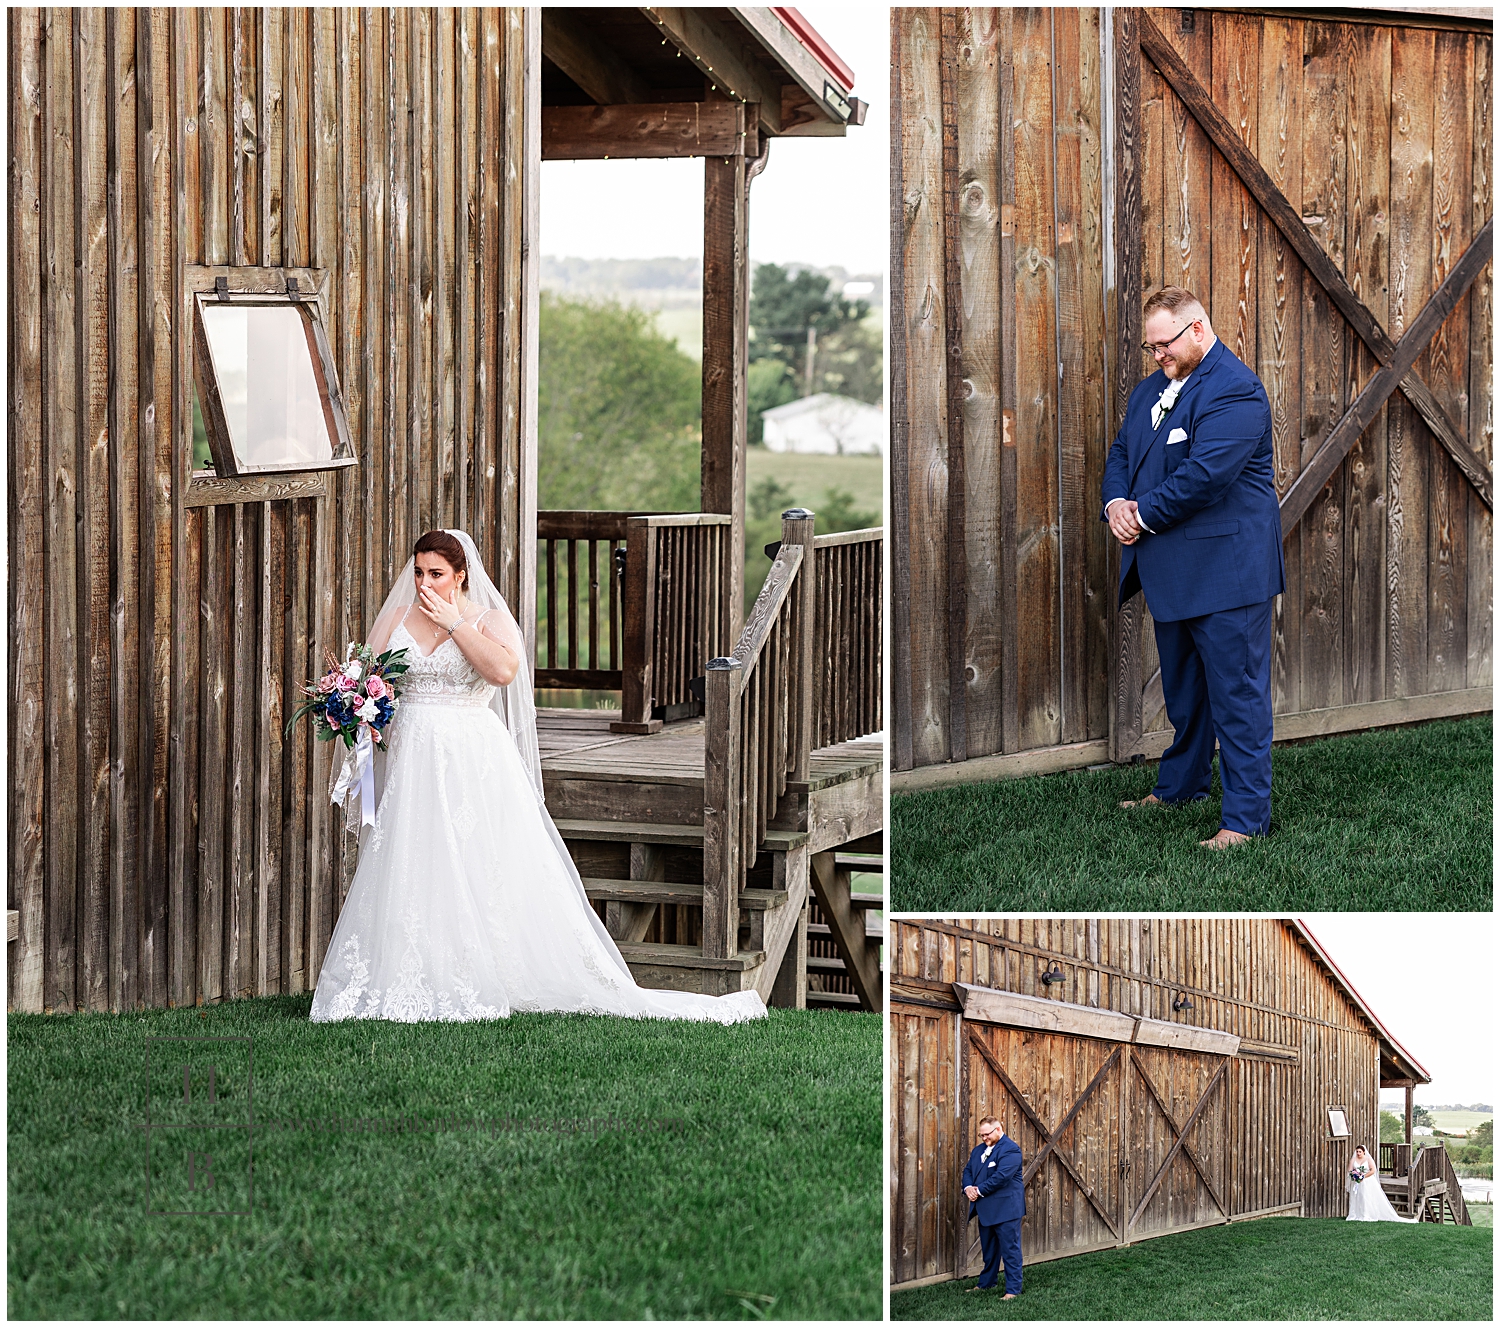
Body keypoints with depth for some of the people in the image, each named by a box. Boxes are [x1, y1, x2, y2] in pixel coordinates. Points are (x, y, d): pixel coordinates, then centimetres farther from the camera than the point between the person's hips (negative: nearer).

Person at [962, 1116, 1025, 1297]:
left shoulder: (1010, 1149, -14)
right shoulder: (979, 1149, 15)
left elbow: (1002, 1176, -23)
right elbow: (968, 1170, 14)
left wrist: (980, 1191, -18)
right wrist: (968, 1187, -8)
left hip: (1005, 1208, -8)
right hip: (985, 1208, 9)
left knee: (1010, 1250, -4)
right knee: (988, 1249, 18)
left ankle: (1013, 1289, -2)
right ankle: (986, 1283, 29)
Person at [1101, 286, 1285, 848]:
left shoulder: (1234, 390, -16)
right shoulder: (1150, 391, 15)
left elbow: (1205, 474, -24)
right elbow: (1121, 453, 18)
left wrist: (1145, 515, -14)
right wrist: (1115, 503, -3)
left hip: (1225, 567, -9)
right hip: (1171, 569, 9)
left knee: (1237, 692, -6)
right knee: (1182, 686, 23)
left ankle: (1245, 817, -4)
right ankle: (1179, 786, 38)